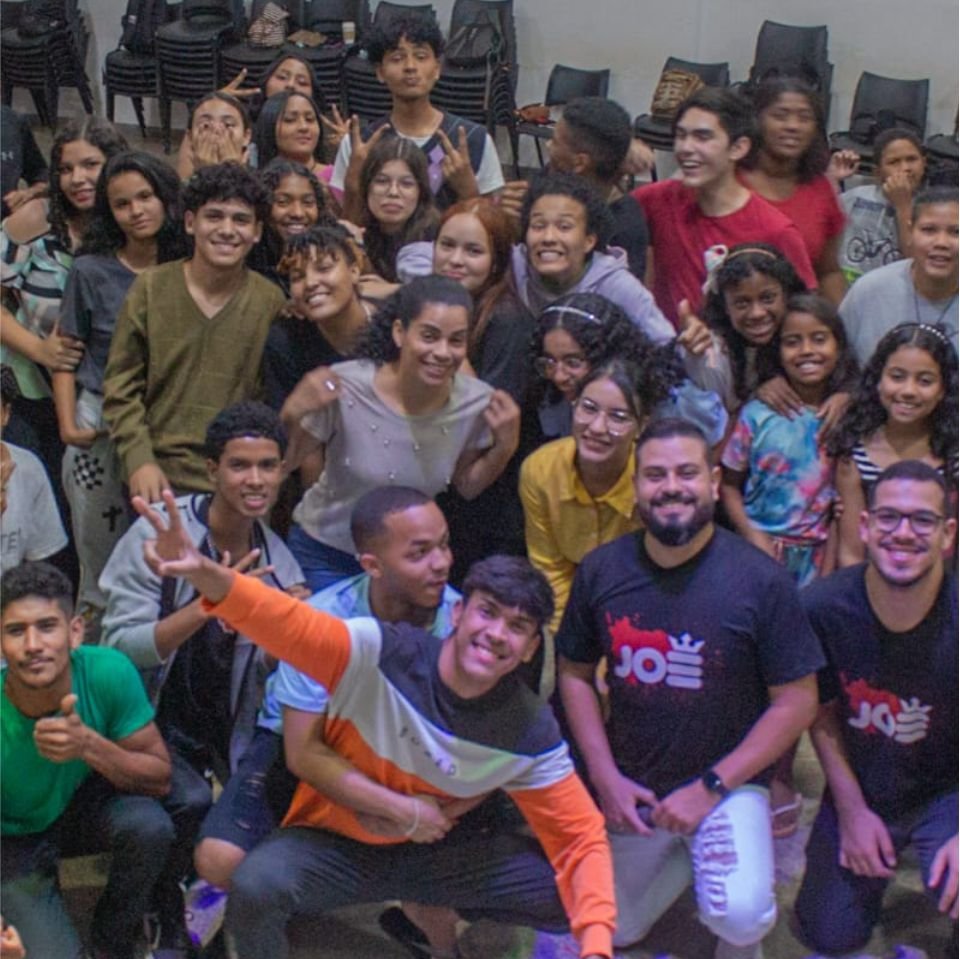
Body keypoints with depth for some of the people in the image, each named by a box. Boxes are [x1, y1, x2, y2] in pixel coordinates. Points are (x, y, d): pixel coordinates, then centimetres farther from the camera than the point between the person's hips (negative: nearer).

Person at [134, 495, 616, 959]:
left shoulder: (529, 733, -12)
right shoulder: (381, 654, -22)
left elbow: (581, 839, -8)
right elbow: (285, 622, -36)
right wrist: (206, 573, -57)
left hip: (430, 854, 3)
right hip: (330, 845, -3)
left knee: (568, 893, -13)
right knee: (255, 887, -35)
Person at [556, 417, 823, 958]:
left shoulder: (761, 581, -17)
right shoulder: (601, 571, -7)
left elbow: (797, 702, -12)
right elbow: (575, 674, 4)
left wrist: (711, 788, -16)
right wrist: (606, 778, -7)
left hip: (728, 784, -4)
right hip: (631, 787, 4)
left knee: (739, 914, -28)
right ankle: (687, 856, 37)